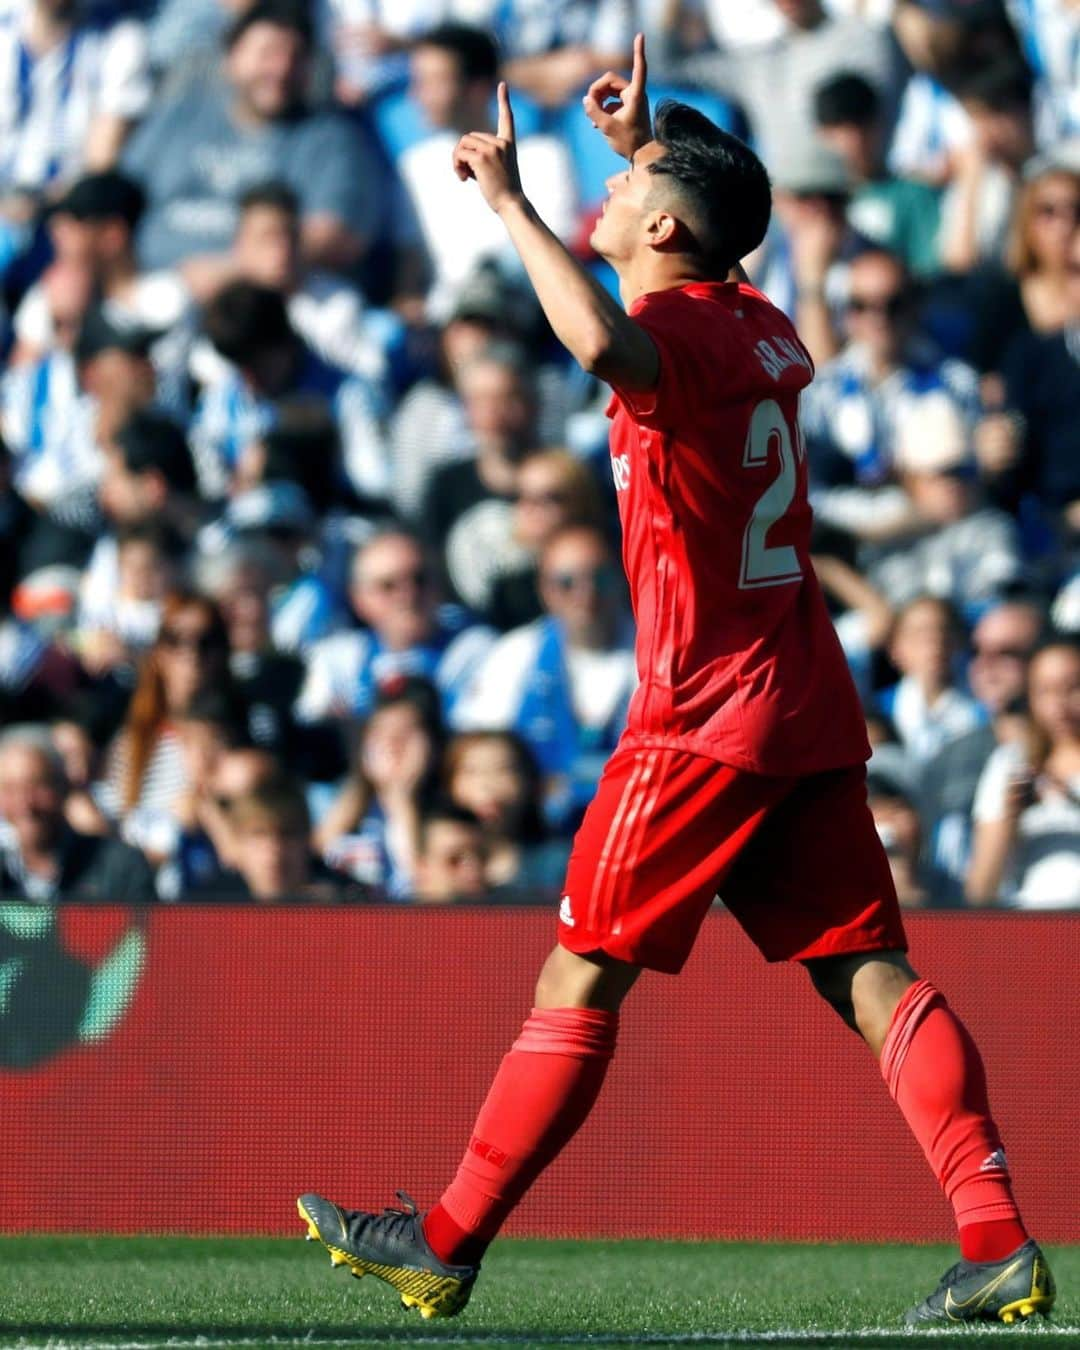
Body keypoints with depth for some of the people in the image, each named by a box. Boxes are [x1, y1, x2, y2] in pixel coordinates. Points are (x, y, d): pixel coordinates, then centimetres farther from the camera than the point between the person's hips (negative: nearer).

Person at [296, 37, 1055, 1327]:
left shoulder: (674, 334, -13)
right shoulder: (761, 328, 13)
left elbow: (605, 342, -40)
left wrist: (513, 205, -27)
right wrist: (648, 148, 37)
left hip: (703, 718, -8)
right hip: (810, 712, 8)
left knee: (580, 980, -1)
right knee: (871, 976, 0)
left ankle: (447, 1242, 5)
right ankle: (999, 1243, -11)